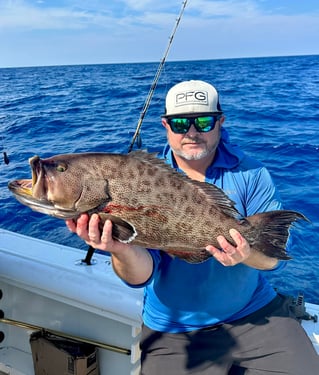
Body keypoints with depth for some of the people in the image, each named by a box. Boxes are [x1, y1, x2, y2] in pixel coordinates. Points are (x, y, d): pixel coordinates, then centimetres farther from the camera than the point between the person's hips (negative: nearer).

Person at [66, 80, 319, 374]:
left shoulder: (250, 173, -6)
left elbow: (277, 255, -9)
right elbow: (142, 275, -15)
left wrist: (249, 255, -32)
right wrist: (123, 250, -38)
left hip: (255, 313, 2)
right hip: (173, 331, -1)